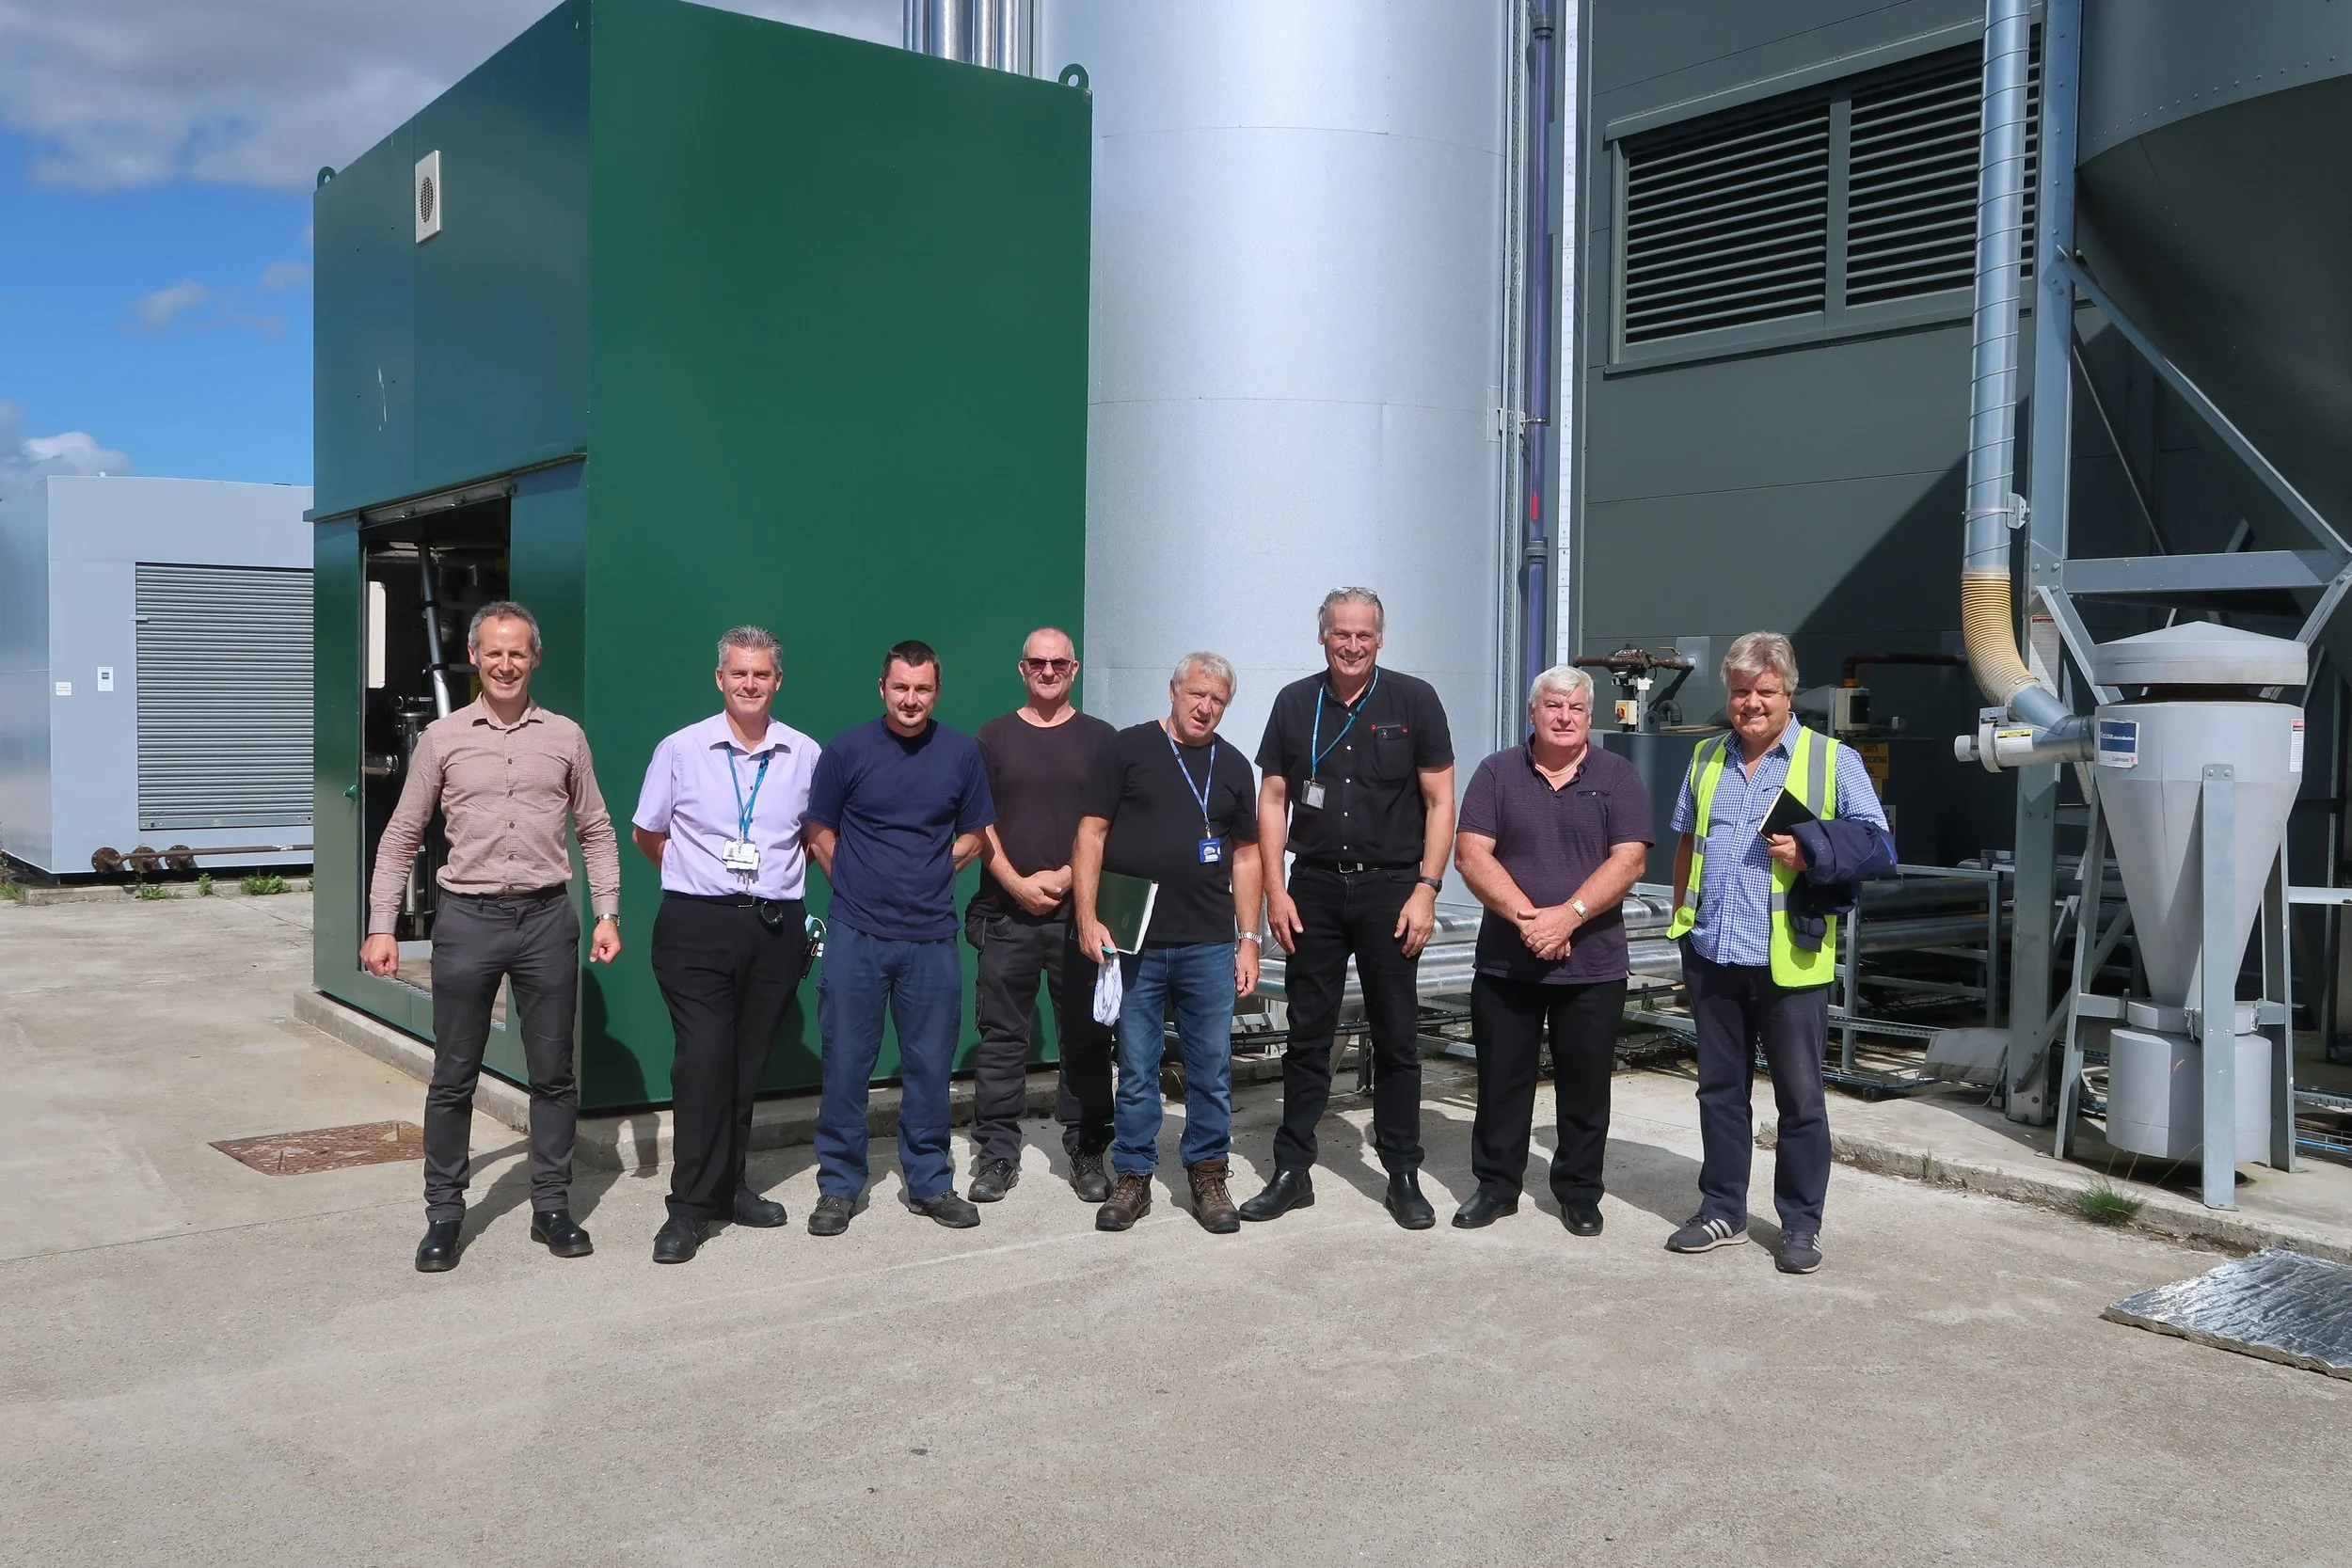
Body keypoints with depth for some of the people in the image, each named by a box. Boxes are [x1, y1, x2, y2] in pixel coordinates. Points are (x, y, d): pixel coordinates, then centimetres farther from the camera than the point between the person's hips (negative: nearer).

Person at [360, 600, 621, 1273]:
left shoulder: (565, 737, 6)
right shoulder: (442, 738, 4)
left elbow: (596, 833, 10)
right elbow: (400, 838, 6)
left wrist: (607, 914, 1)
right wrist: (381, 926, 0)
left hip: (547, 917, 1)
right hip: (467, 917, -1)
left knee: (553, 1073, 7)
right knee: (453, 1076, 5)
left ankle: (551, 1207, 19)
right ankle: (444, 1213, 17)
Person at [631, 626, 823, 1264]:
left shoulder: (804, 755, 5)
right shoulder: (681, 749, 0)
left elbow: (815, 833, 20)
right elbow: (646, 833, 11)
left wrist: (778, 879, 11)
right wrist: (700, 878, 11)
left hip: (777, 926, 3)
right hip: (697, 926, -2)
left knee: (749, 1063, 10)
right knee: (703, 1060, -11)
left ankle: (727, 1184, 24)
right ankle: (690, 1205, -2)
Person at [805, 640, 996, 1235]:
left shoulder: (961, 753, 3)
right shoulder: (847, 750, -1)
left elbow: (975, 836, 13)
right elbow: (820, 834, 6)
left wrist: (929, 873, 4)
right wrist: (859, 885, 2)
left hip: (931, 936, 1)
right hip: (856, 934, -1)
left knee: (930, 1065, 8)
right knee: (846, 1063, 4)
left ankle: (930, 1181, 22)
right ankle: (839, 1186, 16)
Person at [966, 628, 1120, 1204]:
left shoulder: (1100, 739, 7)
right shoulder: (992, 737, 9)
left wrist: (1068, 877, -10)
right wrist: (1016, 883, -7)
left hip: (1079, 909, 0)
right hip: (1006, 912, 0)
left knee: (1085, 1036, 3)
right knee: (1002, 1037, 4)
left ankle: (1086, 1151, 14)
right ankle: (996, 1154, 12)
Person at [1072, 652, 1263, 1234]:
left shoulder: (1233, 766, 11)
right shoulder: (1128, 748, 2)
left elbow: (1245, 856, 13)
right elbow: (1091, 835, -1)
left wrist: (1249, 940, 8)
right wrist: (1088, 919, -8)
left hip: (1210, 946, 2)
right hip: (1135, 945, -2)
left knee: (1212, 1070, 6)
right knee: (1136, 1070, 6)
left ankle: (1208, 1175, 19)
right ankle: (1133, 1178, 17)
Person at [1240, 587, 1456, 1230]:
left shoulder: (1414, 700, -2)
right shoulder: (1295, 704, 4)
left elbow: (1440, 800, -2)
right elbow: (1273, 800, 6)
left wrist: (1426, 889, -9)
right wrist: (1276, 890, -1)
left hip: (1390, 888, -2)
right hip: (1314, 889, 2)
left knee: (1397, 1038, 5)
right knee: (1307, 1035, 7)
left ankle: (1403, 1177, 15)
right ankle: (1291, 1171, 16)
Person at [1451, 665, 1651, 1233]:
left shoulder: (1618, 777, 3)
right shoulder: (1498, 773, 5)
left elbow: (1628, 861, -7)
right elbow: (1471, 853, -5)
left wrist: (1568, 915, -19)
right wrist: (1526, 916, -16)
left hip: (1592, 967, -1)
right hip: (1505, 962, 1)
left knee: (1585, 1086, 7)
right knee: (1501, 1080, 8)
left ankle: (1579, 1193, 21)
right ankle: (1495, 1186, 21)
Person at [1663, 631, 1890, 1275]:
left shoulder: (1832, 761, -2)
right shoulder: (1707, 758, 13)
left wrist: (1811, 854, -18)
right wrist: (1683, 916, 15)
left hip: (1789, 959, -4)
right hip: (1711, 955, 5)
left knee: (1800, 1099, 3)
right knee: (1719, 1089, 12)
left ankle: (1801, 1224, 16)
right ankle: (1722, 1211, 24)